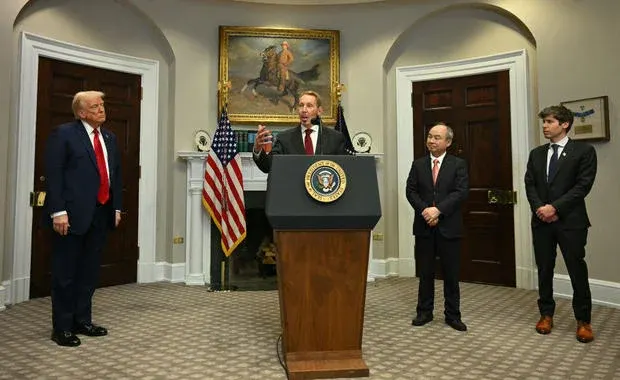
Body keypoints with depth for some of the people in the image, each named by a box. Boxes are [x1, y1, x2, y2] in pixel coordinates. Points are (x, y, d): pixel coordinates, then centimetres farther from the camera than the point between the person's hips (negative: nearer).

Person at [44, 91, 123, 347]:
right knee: (65, 272, 4)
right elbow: (53, 174, -10)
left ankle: (82, 321, 26)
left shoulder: (109, 138, 16)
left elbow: (116, 174, 17)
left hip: (101, 214, 6)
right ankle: (62, 327, 15)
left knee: (90, 271, 13)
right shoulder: (63, 134, -3)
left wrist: (117, 207, 12)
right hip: (73, 213, -6)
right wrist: (58, 211, -17)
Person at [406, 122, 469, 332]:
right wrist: (424, 210, -13)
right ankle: (424, 312, 22)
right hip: (423, 226, 2)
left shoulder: (458, 164, 3)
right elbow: (411, 191, 2)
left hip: (449, 226, -1)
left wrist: (438, 209, -18)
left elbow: (461, 192, -9)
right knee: (425, 272, 9)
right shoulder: (418, 164, 9)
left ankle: (452, 315, 19)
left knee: (451, 273, 6)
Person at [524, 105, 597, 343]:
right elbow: (529, 185, 7)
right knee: (544, 270, 10)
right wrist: (540, 208, -9)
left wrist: (555, 207, -15)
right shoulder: (536, 154, 12)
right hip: (541, 221, 4)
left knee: (577, 271, 3)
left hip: (570, 220, -4)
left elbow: (583, 185, -10)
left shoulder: (584, 151, -1)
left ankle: (583, 321, 17)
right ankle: (546, 314, 23)